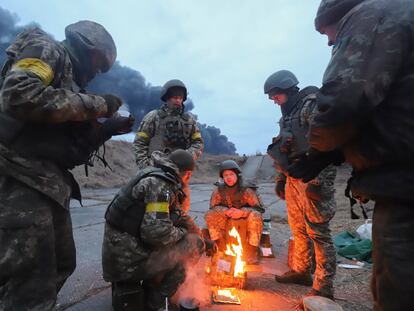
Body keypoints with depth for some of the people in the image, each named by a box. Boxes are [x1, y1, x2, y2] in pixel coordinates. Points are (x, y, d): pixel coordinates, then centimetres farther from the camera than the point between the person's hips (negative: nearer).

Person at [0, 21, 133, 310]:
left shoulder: (70, 78, 23)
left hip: (49, 186, 9)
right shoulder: (48, 49, 2)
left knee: (61, 266, 19)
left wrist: (106, 128, 10)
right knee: (34, 285, -5)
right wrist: (95, 105, -15)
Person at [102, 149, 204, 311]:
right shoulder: (158, 184, -20)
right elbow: (157, 231, -28)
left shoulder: (154, 176, 10)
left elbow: (178, 214, 14)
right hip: (127, 260, -9)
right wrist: (183, 233, -8)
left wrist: (203, 236, 12)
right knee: (193, 243, -5)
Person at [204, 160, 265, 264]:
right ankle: (222, 248, -3)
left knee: (255, 216, -34)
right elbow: (214, 206, -3)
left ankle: (251, 251, -14)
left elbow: (259, 208, -17)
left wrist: (242, 212, -33)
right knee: (209, 215, -18)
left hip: (246, 220, -3)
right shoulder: (219, 190, -12)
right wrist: (226, 211, -24)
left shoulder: (246, 190, -21)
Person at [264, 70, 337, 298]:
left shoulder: (311, 104, -7)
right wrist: (280, 178, 20)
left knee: (317, 232, -4)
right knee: (298, 229, 16)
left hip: (311, 179, -9)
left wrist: (318, 180, -23)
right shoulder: (287, 115, 20)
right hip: (293, 179, 9)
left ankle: (323, 287, 7)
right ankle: (300, 271, 31)